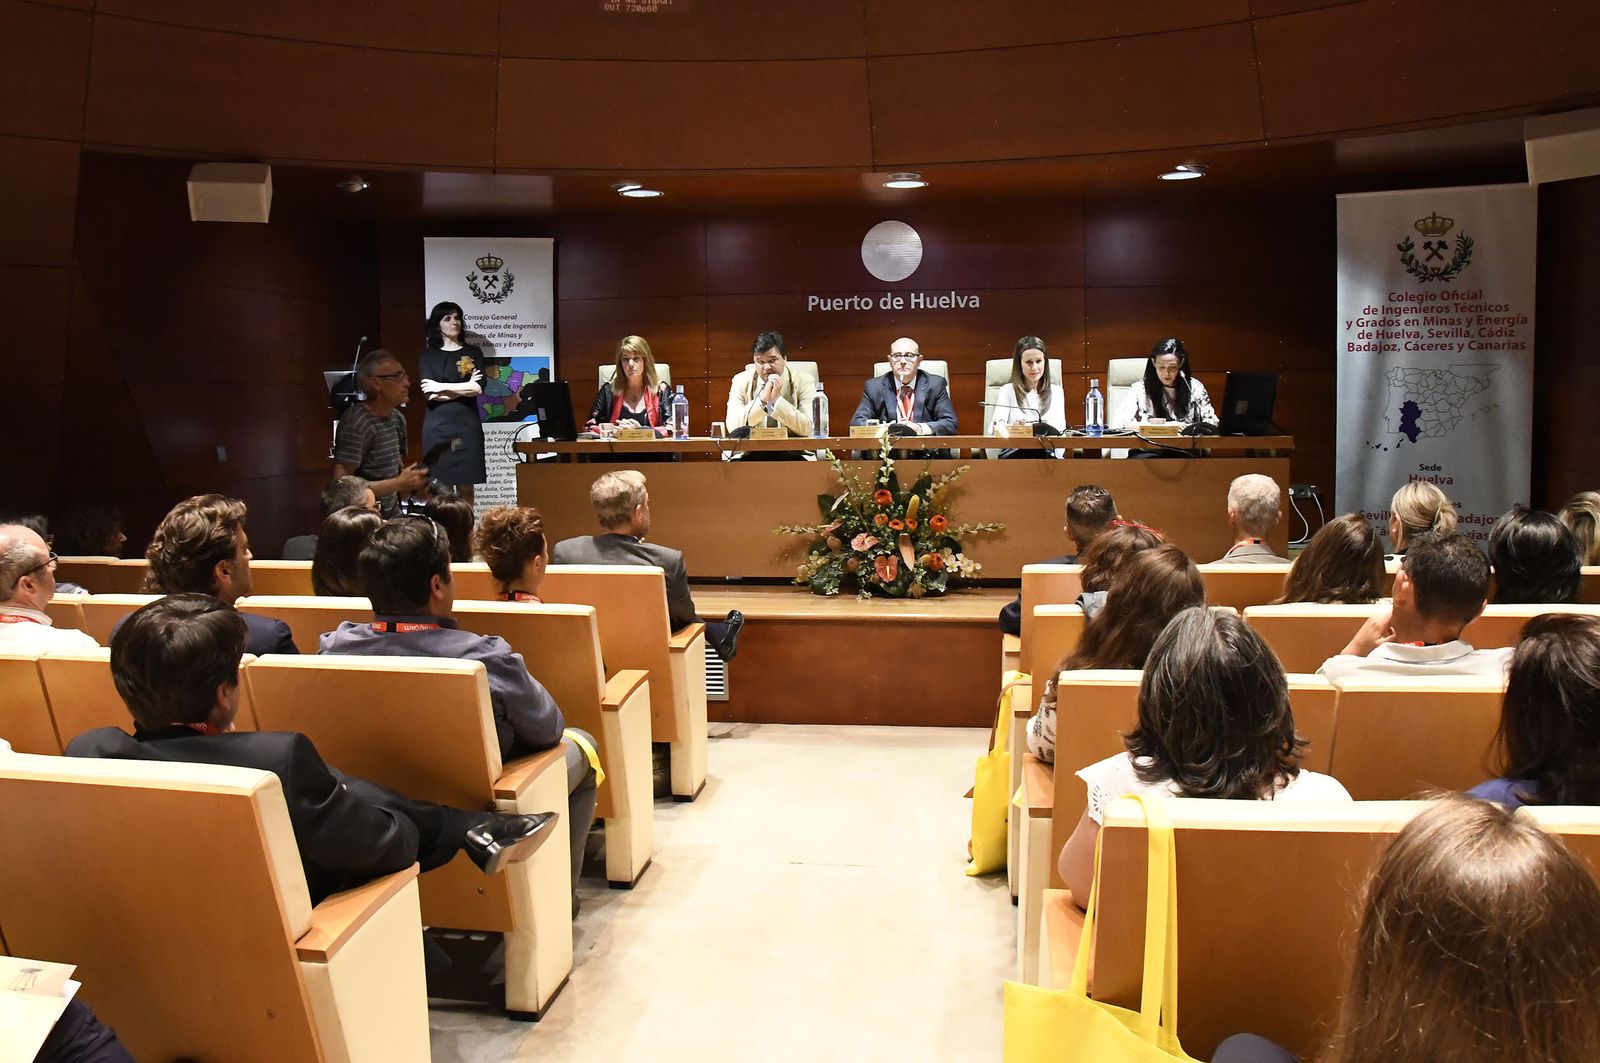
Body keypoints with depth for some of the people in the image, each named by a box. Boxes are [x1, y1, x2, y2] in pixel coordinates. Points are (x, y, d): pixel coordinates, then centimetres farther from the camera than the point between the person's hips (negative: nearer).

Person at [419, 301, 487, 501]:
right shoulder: (428, 356, 9)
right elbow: (430, 395, -5)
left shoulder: (473, 353, 10)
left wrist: (441, 387, -5)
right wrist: (465, 387, -5)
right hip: (438, 426, 0)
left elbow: (478, 388, -5)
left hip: (467, 424, 0)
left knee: (466, 487, -1)